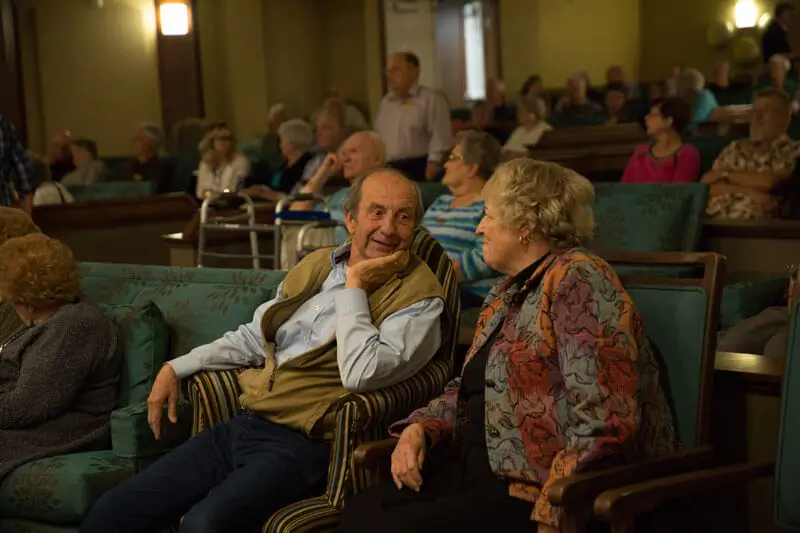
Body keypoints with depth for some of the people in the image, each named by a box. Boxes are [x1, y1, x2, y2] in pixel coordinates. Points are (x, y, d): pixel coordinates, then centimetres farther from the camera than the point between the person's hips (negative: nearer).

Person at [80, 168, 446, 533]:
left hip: (302, 446, -7)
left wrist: (354, 286, -13)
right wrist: (176, 368, 16)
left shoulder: (419, 297, -7)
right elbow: (254, 338, 23)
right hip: (241, 427, 7)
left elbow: (361, 375, -22)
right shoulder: (315, 265, 14)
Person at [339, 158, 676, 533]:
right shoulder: (508, 290, 17)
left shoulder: (577, 280, -14)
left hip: (542, 493, -8)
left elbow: (605, 422, -23)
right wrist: (419, 429, 4)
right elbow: (469, 390, 23)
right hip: (486, 471, 9)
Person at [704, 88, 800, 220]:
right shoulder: (735, 147, 21)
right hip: (713, 218, 4)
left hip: (752, 223, -3)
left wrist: (724, 174, 4)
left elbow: (769, 182, -6)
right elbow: (706, 185, 9)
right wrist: (747, 191, -4)